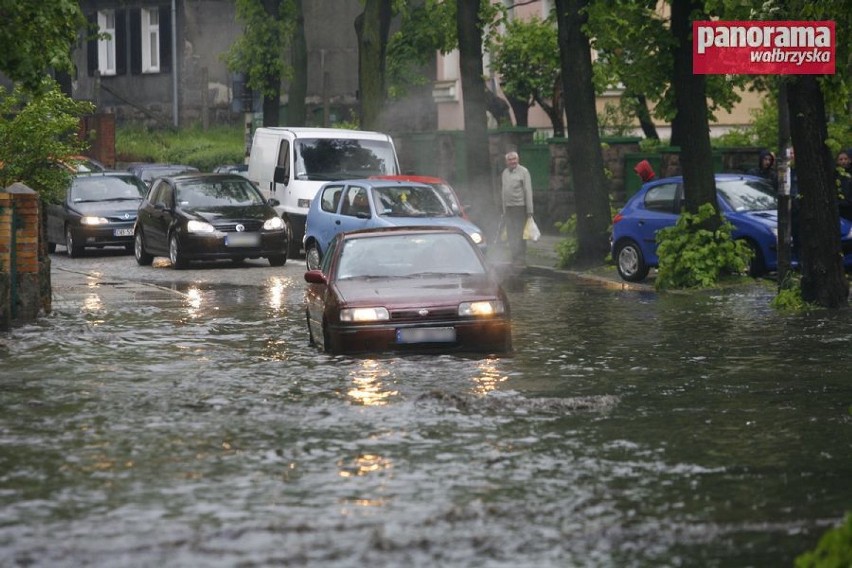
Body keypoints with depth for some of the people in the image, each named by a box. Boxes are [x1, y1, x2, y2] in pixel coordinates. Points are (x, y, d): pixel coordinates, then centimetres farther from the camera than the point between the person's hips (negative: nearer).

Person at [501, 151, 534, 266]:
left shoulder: (523, 172, -4)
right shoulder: (505, 173, 15)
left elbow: (528, 191, -7)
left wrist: (529, 210, -11)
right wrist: (504, 210, 15)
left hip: (519, 207, -6)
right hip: (508, 208, 6)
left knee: (519, 235, -6)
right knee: (510, 235, 8)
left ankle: (520, 259, -3)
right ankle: (514, 258, 15)